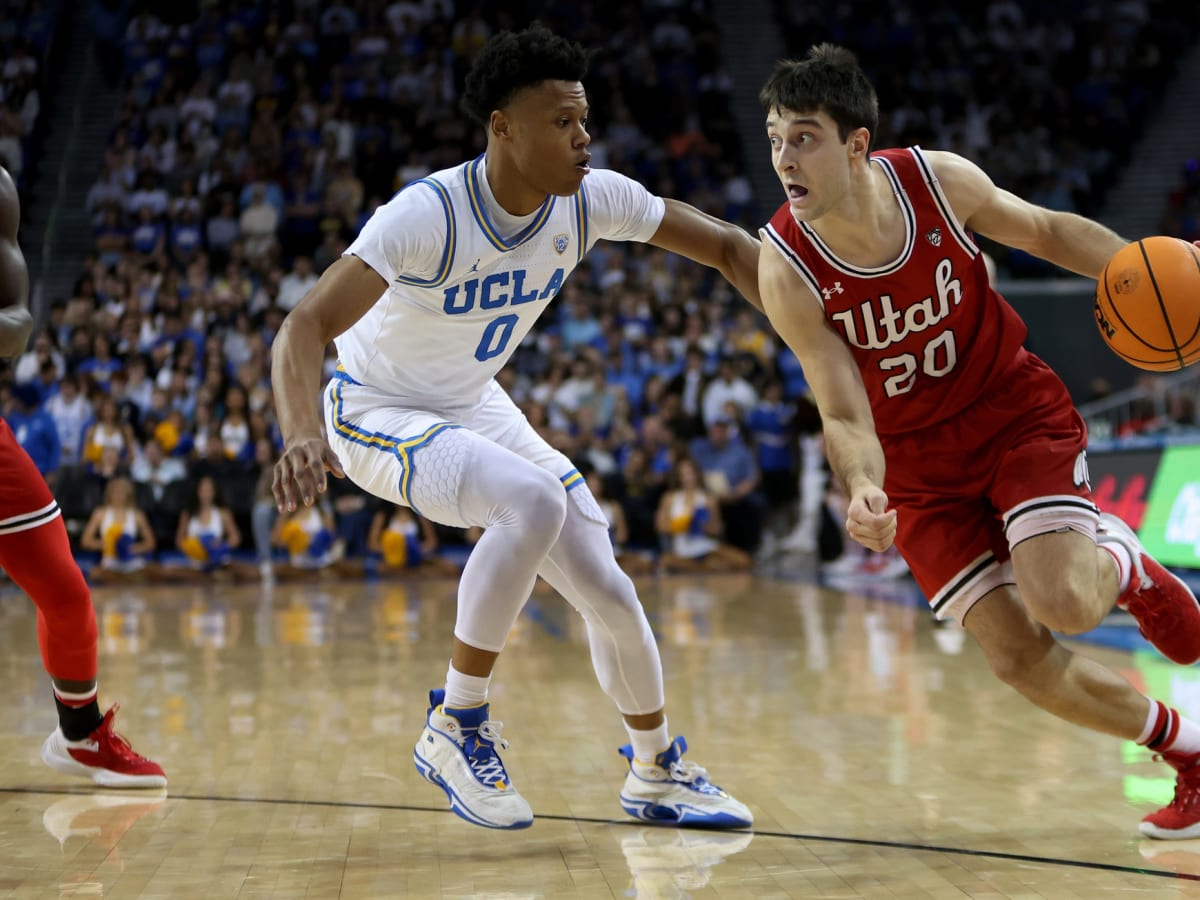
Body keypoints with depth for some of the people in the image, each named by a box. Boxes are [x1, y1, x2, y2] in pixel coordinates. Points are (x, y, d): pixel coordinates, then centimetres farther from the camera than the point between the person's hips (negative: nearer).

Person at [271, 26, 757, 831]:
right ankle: (457, 729, -18)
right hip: (380, 412, -6)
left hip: (476, 407, 6)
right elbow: (307, 324, -39)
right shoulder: (428, 215, -32)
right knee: (534, 499, -34)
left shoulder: (592, 199, -15)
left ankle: (657, 773, 27)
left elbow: (726, 246, -3)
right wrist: (303, 432, -58)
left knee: (609, 593, 1)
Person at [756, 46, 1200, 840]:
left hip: (1018, 411, 0)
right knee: (1018, 657, -6)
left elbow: (1047, 230, 2)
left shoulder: (940, 180, -18)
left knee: (1063, 603, -24)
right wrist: (862, 492, -41)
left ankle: (1123, 562, 15)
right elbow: (845, 415, -19)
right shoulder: (787, 270, -22)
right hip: (918, 460, 1)